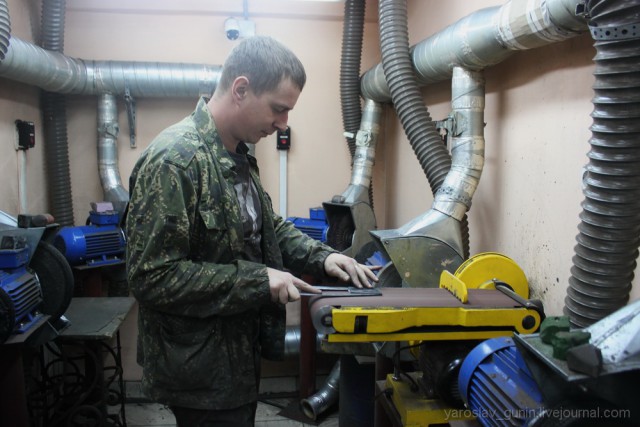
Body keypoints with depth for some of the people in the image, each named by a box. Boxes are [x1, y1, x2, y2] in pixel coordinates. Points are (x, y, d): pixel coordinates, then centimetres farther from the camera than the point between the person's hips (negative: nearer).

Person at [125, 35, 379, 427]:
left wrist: (321, 256, -2)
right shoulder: (173, 160, -24)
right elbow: (153, 277, -26)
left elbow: (269, 227, 15)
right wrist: (259, 280, -24)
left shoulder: (238, 155, 5)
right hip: (200, 371, -9)